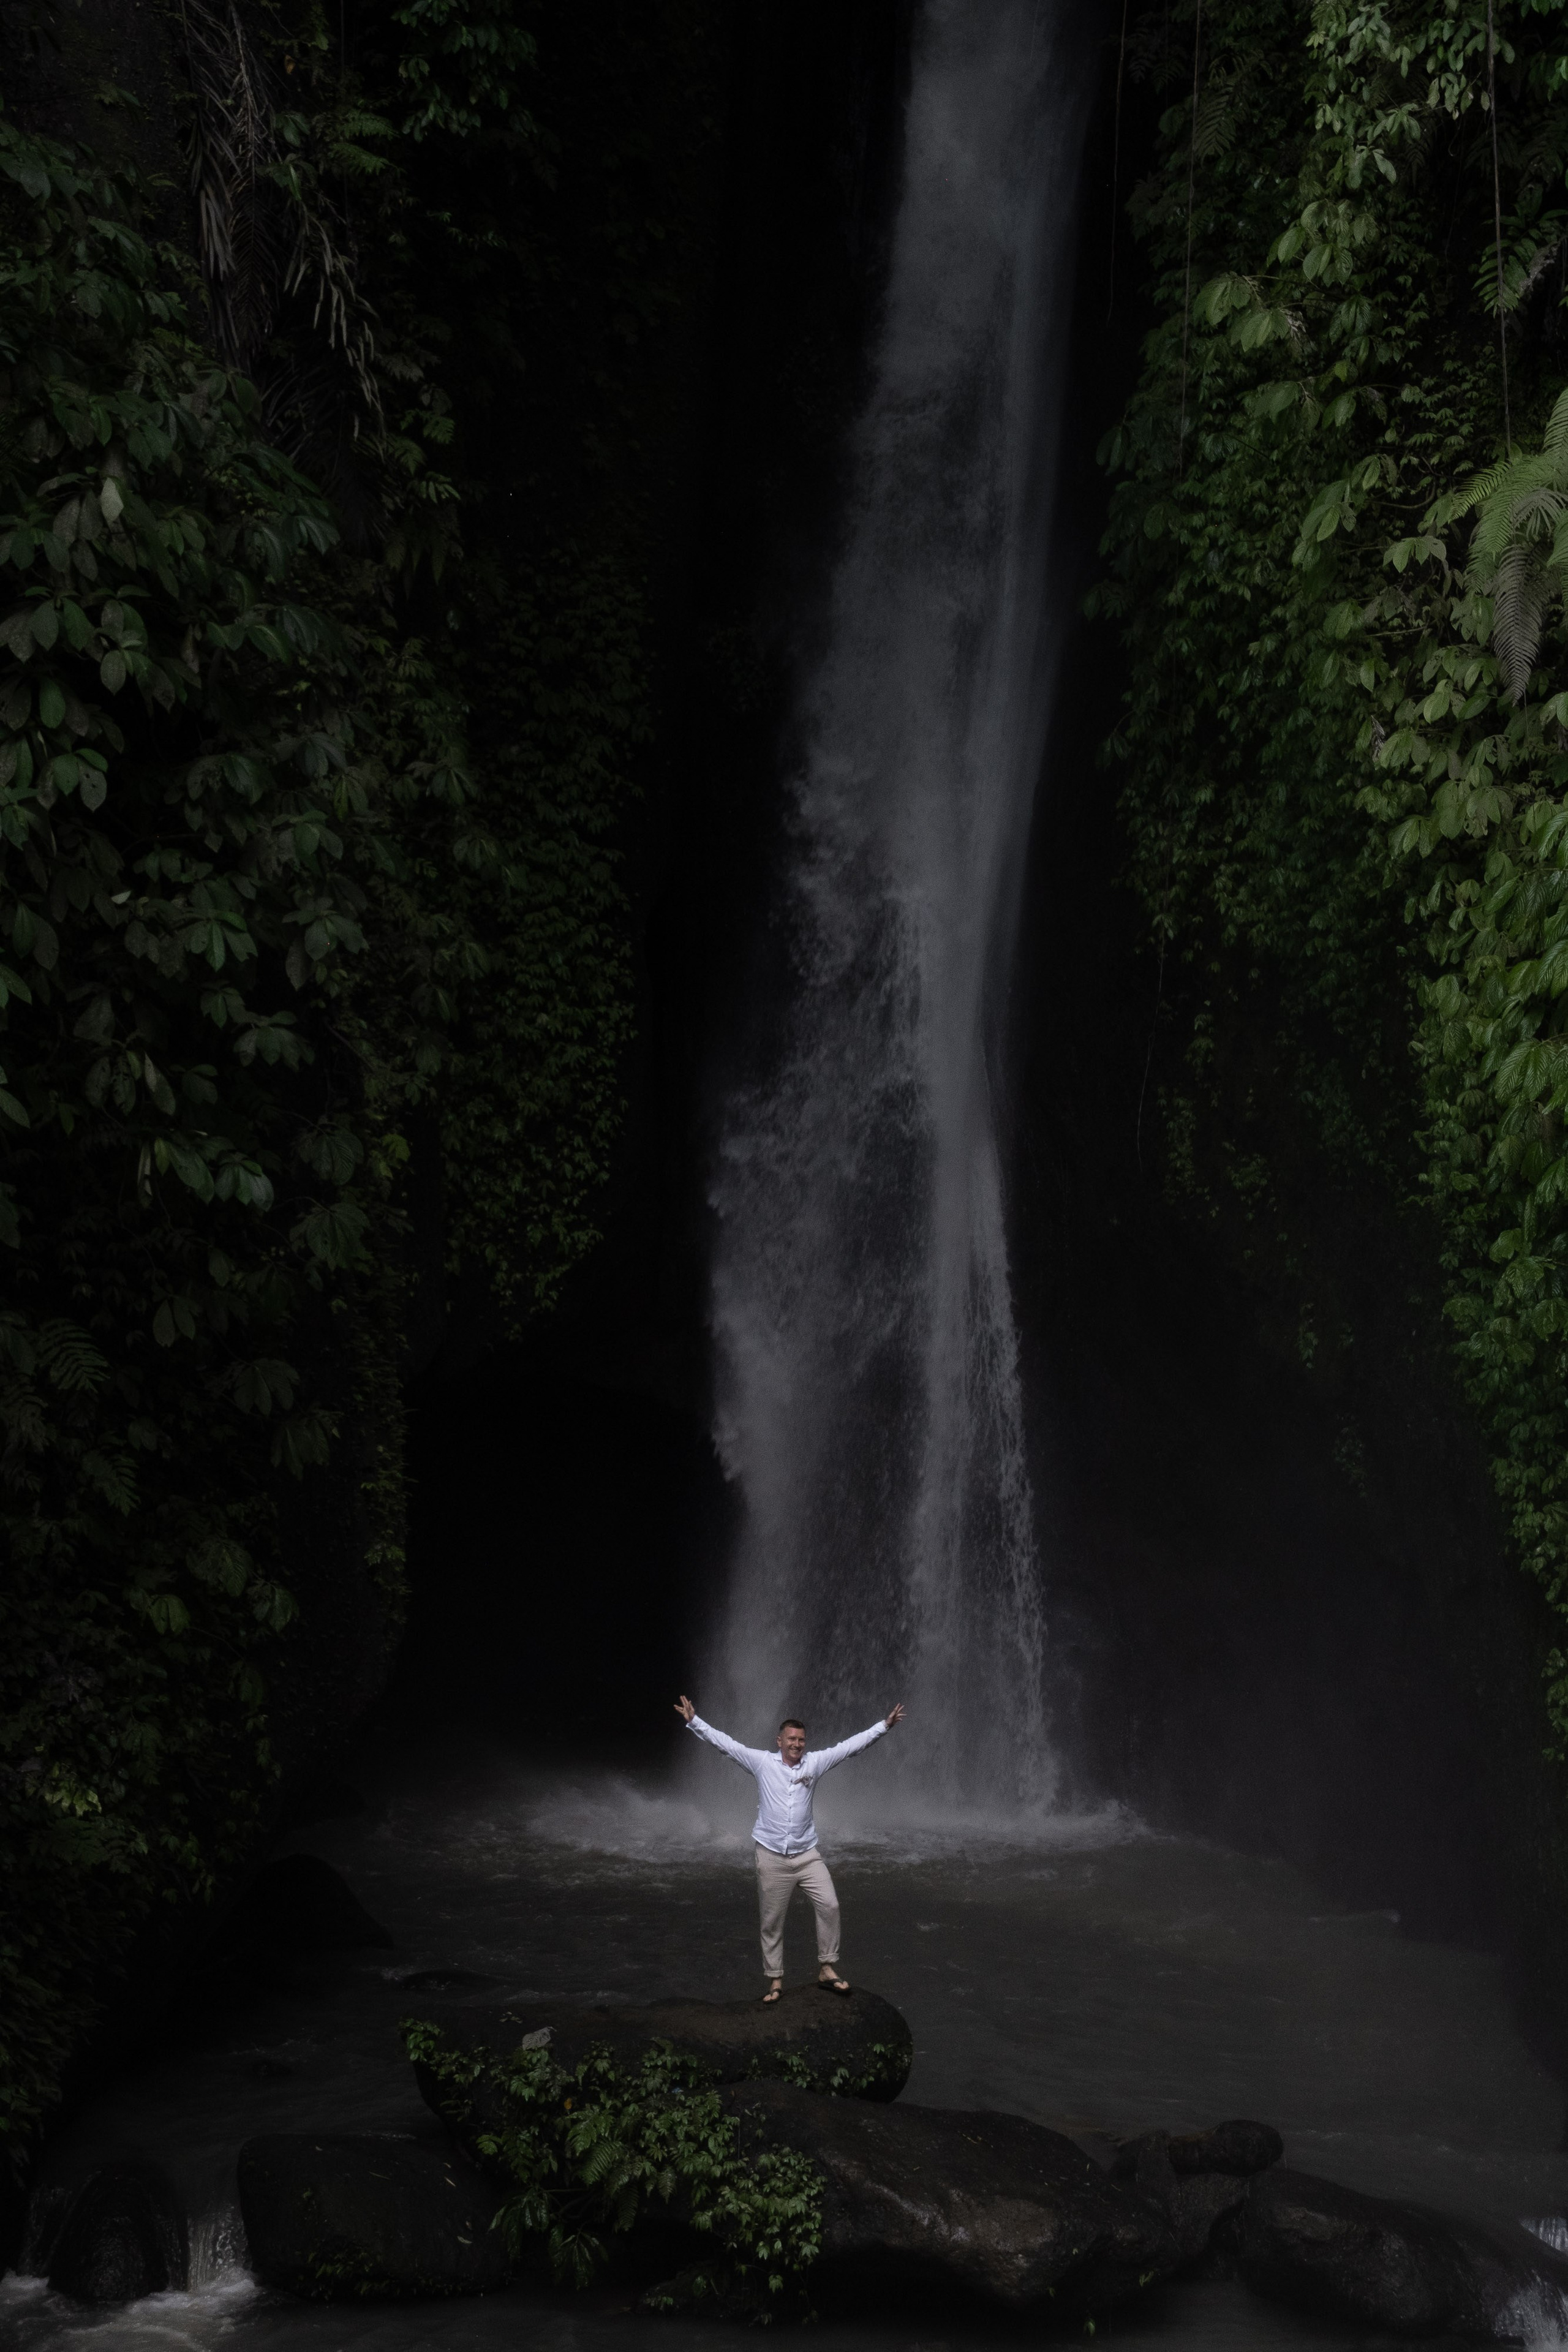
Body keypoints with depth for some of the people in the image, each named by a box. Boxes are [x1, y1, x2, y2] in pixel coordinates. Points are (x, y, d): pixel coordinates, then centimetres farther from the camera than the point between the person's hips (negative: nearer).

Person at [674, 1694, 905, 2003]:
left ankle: (827, 1969, 8)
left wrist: (885, 1725, -2)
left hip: (807, 1855, 2)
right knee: (772, 1921, 5)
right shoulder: (762, 1762, -3)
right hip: (772, 1858, -2)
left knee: (829, 1906, -6)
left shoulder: (814, 1763, 2)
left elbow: (851, 1745, 2)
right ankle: (775, 1979, 17)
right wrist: (694, 1721, -13)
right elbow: (724, 1742, -6)